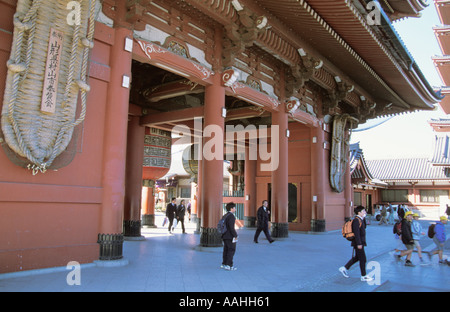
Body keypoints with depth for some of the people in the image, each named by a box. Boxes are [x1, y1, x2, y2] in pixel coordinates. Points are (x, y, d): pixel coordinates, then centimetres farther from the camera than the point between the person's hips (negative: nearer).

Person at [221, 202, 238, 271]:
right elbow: (231, 227, -22)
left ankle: (224, 264, 20)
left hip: (225, 236, 9)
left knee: (226, 250, 15)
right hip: (230, 237, -9)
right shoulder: (231, 216, -15)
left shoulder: (224, 216, 13)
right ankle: (229, 265, -4)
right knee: (231, 250, -3)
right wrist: (235, 235, -17)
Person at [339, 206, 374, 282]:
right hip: (358, 243, -10)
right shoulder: (356, 220, -18)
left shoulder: (360, 220, 13)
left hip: (360, 242, 10)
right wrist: (359, 244, -24)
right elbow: (356, 233, -22)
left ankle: (344, 268, 24)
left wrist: (364, 218, 9)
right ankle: (363, 276, 9)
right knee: (362, 259, -1)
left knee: (357, 257, 17)